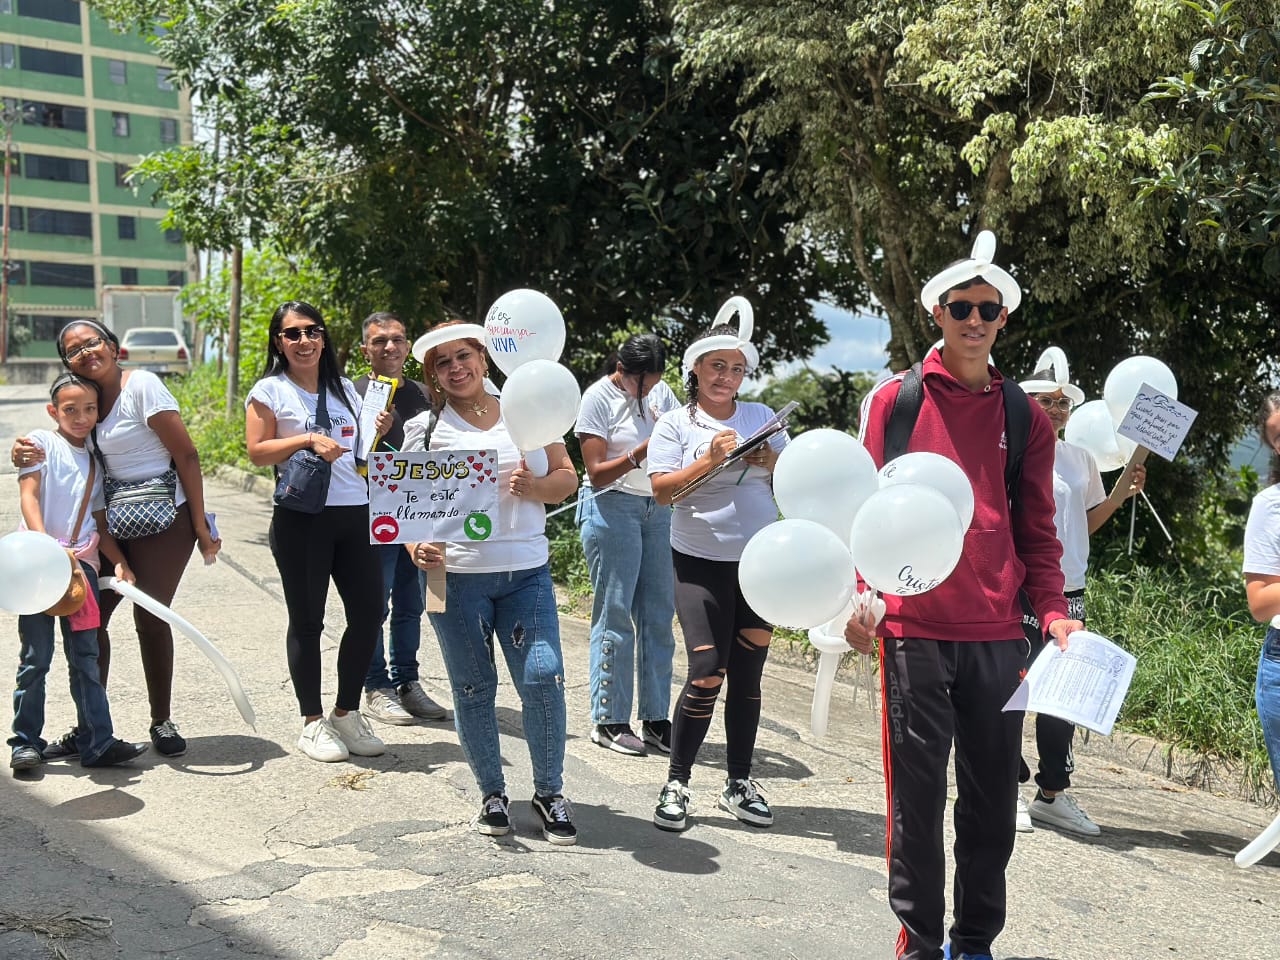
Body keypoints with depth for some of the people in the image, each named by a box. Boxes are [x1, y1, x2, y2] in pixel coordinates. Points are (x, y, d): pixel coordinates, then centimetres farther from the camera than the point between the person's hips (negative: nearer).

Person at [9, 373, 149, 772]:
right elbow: (28, 496, -12)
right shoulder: (41, 442, 0)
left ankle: (97, 742, 9)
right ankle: (26, 742, 13)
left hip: (81, 563, 4)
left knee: (86, 657, 6)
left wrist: (120, 562, 0)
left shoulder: (95, 463, 14)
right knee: (36, 657, 1)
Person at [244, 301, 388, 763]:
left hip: (355, 515, 5)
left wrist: (380, 431, 7)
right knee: (307, 621, 2)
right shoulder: (271, 390, 2)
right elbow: (257, 451, -6)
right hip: (302, 519, -5)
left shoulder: (344, 389, 17)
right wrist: (308, 439, -16)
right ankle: (312, 722, 14)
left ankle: (346, 713, 19)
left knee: (368, 612, 2)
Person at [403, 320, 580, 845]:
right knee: (473, 688, 5)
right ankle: (492, 794, 23)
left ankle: (549, 793, 8)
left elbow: (567, 476, 11)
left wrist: (535, 487, -11)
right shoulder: (425, 428, 4)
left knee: (543, 677, -10)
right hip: (456, 575, -1)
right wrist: (416, 547, -19)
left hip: (527, 571, 1)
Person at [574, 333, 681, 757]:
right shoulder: (598, 398, -6)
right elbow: (597, 473, -11)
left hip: (659, 509, 6)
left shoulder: (661, 392, 11)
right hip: (612, 508, -5)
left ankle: (655, 718, 11)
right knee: (615, 614, -3)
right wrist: (642, 453, -23)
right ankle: (608, 720, 5)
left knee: (659, 614, 4)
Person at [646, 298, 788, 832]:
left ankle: (740, 785, 20)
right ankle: (676, 785, 5)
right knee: (706, 676, -11)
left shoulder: (761, 418, 9)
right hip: (701, 563, -3)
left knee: (746, 678, 8)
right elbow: (662, 490, -9)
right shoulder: (675, 425, 0)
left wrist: (773, 463, -11)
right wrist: (709, 459, -20)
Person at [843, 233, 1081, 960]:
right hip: (914, 630, -2)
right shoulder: (896, 401, 3)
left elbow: (1037, 530, 10)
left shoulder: (1027, 417, 9)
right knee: (918, 793, 4)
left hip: (998, 634, 3)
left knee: (994, 797, 9)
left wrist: (1053, 612, -3)